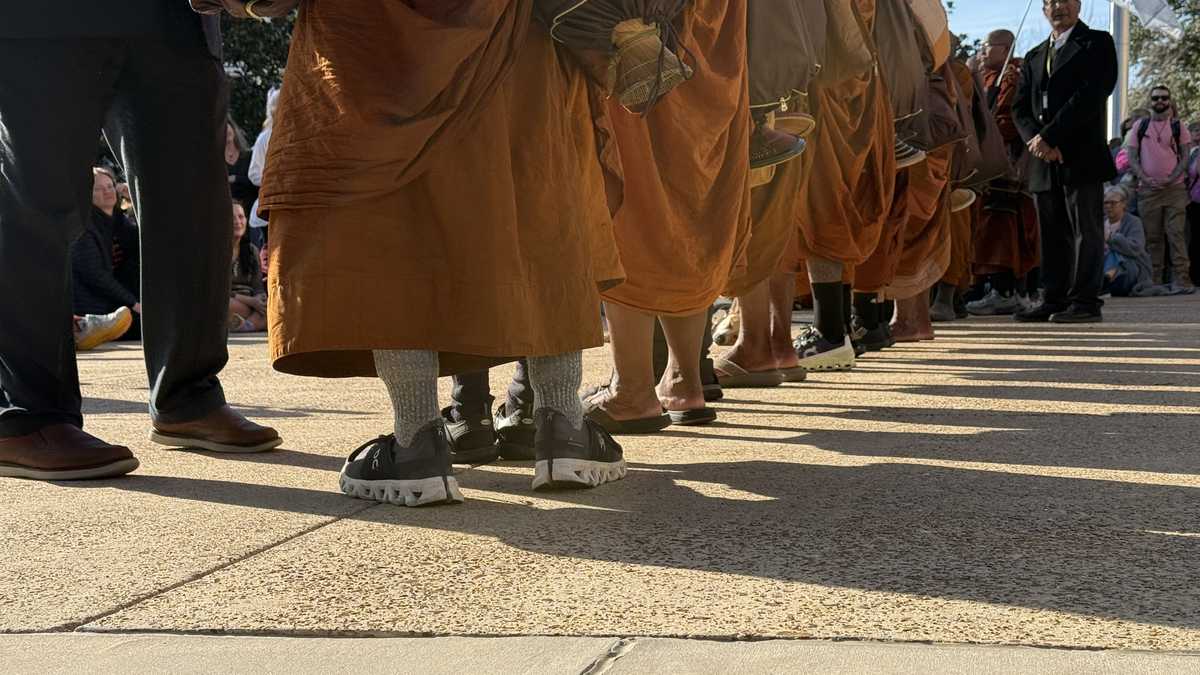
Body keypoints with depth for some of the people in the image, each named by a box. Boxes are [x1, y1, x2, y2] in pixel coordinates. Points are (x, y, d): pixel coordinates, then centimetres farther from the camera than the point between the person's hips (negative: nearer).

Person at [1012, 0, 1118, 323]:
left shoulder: (1097, 43, 4)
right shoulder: (1034, 57, 22)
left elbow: (1091, 95, -10)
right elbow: (1021, 107, 14)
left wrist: (1049, 136, -14)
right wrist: (1036, 141, -6)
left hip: (1082, 156, -6)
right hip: (1045, 162, 6)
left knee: (1085, 230, -4)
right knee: (1052, 234, 5)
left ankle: (1085, 301, -3)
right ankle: (1055, 300, 9)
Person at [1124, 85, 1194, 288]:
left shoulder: (1178, 126, 10)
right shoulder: (1139, 126, 11)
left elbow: (1185, 156, 5)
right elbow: (1132, 157, 6)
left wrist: (1172, 177, -10)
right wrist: (1145, 178, -8)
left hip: (1175, 187, -1)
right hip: (1148, 188, 1)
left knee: (1176, 233, -8)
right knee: (1152, 235, 1)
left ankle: (1181, 277, -9)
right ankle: (1154, 279, 4)